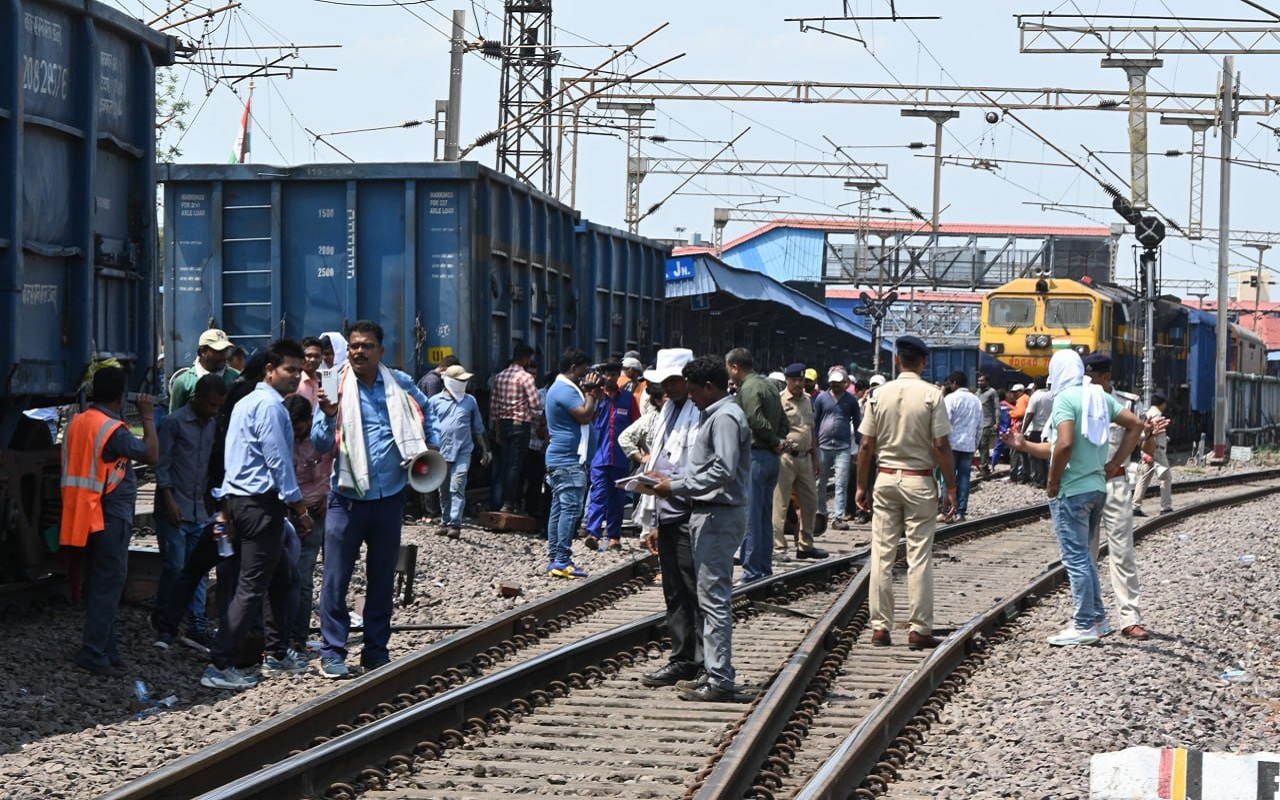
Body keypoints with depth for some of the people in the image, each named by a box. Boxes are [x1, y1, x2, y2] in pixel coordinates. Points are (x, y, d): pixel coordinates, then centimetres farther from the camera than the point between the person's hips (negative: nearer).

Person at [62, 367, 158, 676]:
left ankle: (106, 650, 20)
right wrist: (148, 417, 1)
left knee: (98, 584, 14)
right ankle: (94, 654, -6)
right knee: (108, 585, -5)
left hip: (85, 513, 8)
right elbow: (151, 454, -9)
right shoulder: (113, 430, -19)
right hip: (111, 516, -8)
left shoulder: (77, 424, 5)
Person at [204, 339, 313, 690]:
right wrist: (299, 506, -11)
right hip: (262, 503, -11)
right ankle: (218, 666, -13)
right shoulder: (270, 405, -13)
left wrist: (228, 507, 23)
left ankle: (276, 655, 26)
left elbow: (232, 456, 21)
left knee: (281, 578, 19)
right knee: (251, 588, -10)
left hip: (239, 500, 11)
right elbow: (277, 459, -16)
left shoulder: (247, 403, 19)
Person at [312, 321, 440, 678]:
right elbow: (321, 444, -13)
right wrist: (329, 416, -31)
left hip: (390, 497, 4)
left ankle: (376, 651, 20)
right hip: (348, 498, -3)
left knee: (382, 579, 11)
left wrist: (433, 447, 12)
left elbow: (426, 411, 24)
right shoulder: (336, 387, -9)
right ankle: (333, 652, 3)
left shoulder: (400, 384, 2)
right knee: (336, 579, -4)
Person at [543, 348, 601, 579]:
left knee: (559, 508, 10)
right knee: (570, 508, -12)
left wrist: (592, 394, 10)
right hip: (569, 461, -11)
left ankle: (555, 559, 12)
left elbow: (589, 416, 22)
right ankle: (562, 561, -15)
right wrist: (590, 392, -10)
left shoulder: (560, 388, 20)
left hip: (559, 459, 11)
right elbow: (585, 415, -23)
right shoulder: (565, 391, -14)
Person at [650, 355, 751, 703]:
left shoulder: (725, 417, -14)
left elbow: (724, 471, -24)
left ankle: (721, 681, -10)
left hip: (719, 515, -11)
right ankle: (714, 673, 19)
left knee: (714, 598, -10)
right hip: (708, 514, 11)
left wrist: (678, 487, -18)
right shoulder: (715, 415, 18)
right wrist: (673, 480, 12)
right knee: (710, 599, 14)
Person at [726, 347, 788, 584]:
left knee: (750, 517, -5)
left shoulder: (748, 388, -13)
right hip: (771, 458, 9)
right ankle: (765, 568, 19)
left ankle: (752, 570, -4)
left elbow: (758, 422, -22)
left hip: (755, 456, -9)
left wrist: (774, 442, -8)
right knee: (765, 516, 15)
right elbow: (783, 421, 17)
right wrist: (777, 442, 5)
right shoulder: (769, 387, 16)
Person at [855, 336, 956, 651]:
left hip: (886, 479, 3)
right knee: (920, 557, 0)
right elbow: (941, 447, -10)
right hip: (919, 480, -3)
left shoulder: (880, 394, 1)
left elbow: (866, 446, 2)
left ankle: (880, 628, 6)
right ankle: (919, 629, 0)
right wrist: (951, 488, -2)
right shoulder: (932, 395, -8)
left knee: (882, 555, 6)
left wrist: (862, 486, 11)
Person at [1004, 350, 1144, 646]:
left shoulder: (1065, 398, -13)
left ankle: (1084, 626, 0)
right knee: (1084, 555, 18)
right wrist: (1114, 463, 12)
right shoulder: (1100, 397, 11)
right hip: (1098, 487, 8)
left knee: (1076, 558, -3)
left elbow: (1065, 445, -25)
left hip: (1071, 490, -8)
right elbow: (1135, 424, 14)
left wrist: (1052, 482, -13)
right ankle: (1096, 617, 22)